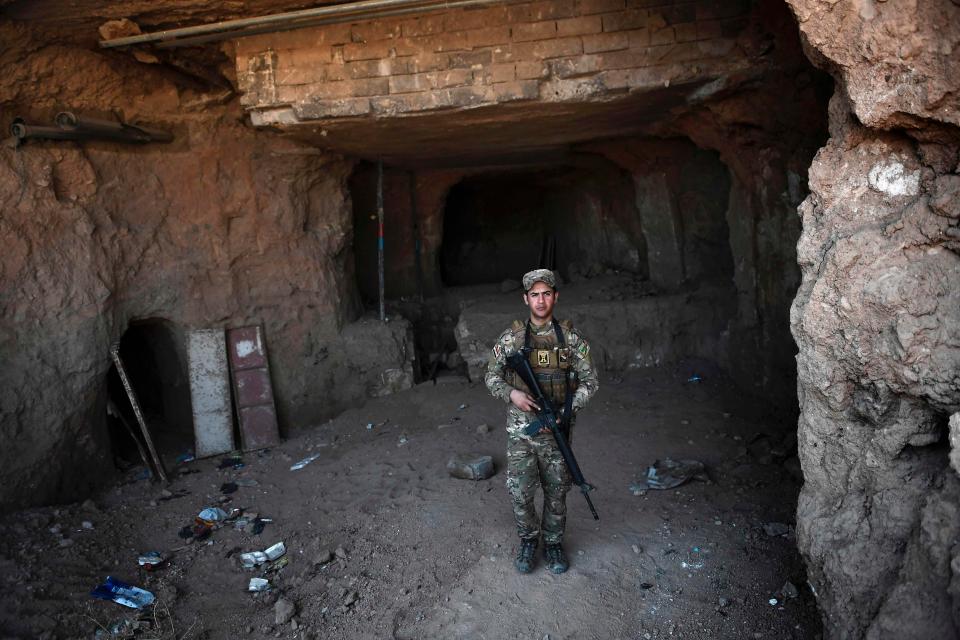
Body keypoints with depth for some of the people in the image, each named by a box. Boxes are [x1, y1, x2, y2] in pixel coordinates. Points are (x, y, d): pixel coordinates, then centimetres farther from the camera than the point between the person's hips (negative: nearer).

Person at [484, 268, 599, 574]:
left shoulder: (571, 337, -1)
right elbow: (491, 376, 6)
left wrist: (564, 412, -12)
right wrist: (511, 393, -15)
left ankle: (553, 543, 33)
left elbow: (589, 381, 1)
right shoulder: (511, 337, -1)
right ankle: (528, 539, 27)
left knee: (556, 492, 11)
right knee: (519, 492, 1)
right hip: (520, 430, 0)